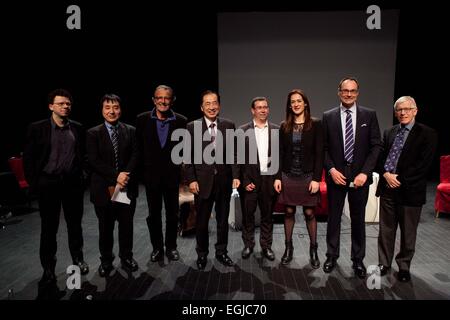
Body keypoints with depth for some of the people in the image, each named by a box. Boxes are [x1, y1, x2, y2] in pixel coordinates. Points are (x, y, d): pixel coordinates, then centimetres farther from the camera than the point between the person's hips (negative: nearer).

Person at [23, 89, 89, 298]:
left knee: (75, 223, 13)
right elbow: (28, 157, -2)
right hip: (48, 183, -2)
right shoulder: (37, 128, -4)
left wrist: (81, 175, 3)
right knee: (49, 227, 7)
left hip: (73, 182, 2)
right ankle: (48, 269, 21)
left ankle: (78, 258, 32)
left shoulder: (78, 128, 4)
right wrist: (33, 183, -5)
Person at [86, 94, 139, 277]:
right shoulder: (93, 133, 0)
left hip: (127, 187, 1)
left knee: (127, 224, 12)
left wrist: (125, 175, -17)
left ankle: (126, 257, 30)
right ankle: (106, 260, 29)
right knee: (105, 227, 12)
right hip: (103, 188, -1)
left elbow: (135, 156, -1)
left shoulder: (130, 131, 5)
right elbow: (93, 161, -8)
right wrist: (116, 177, -16)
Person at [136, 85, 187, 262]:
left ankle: (171, 246, 29)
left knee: (172, 213, 11)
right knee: (154, 214, 12)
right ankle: (157, 247, 28)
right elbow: (138, 147, 3)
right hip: (151, 175, 1)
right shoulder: (142, 119, -4)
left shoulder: (181, 121, -6)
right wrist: (144, 167, 2)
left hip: (173, 175, 0)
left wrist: (178, 165, -3)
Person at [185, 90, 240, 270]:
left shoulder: (228, 126, 3)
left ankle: (221, 252, 32)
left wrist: (235, 175, -5)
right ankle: (202, 254, 31)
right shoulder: (192, 127, -2)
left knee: (223, 219, 14)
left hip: (224, 180, 2)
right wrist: (191, 180, -9)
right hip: (202, 181, -1)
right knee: (201, 221, 11)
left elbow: (233, 153, 3)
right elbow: (189, 156, -3)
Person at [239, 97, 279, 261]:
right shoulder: (243, 130, -1)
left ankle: (266, 246, 26)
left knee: (267, 215, 11)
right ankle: (248, 245, 26)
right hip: (249, 180, -1)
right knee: (247, 214, 9)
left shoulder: (276, 130, 5)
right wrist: (245, 181, -8)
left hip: (269, 179, 2)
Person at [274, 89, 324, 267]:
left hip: (308, 176, -2)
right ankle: (288, 248, 22)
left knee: (309, 213, 5)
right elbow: (280, 154, 6)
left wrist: (316, 178, -11)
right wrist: (278, 177, -1)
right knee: (289, 212, 9)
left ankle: (313, 249, 20)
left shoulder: (315, 124, -2)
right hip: (288, 176, 2)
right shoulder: (284, 126, 6)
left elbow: (319, 153, -6)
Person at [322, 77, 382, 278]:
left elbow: (376, 146, -1)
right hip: (336, 175, 0)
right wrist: (331, 169, -10)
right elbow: (323, 147, 2)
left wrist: (365, 172, -10)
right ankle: (332, 256, 26)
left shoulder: (369, 115, 2)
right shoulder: (328, 116, 2)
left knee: (358, 219, 10)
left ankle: (358, 260, 25)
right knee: (334, 218, 10)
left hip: (360, 176, 0)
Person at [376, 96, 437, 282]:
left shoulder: (427, 134, -4)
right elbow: (380, 157, 8)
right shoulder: (389, 132, 10)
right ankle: (384, 263, 27)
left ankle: (403, 267, 28)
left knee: (408, 232, 10)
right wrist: (386, 174, -10)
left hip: (410, 190, -4)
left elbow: (424, 164, -12)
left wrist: (400, 180, -14)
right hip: (387, 188, 4)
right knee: (385, 229, 12)